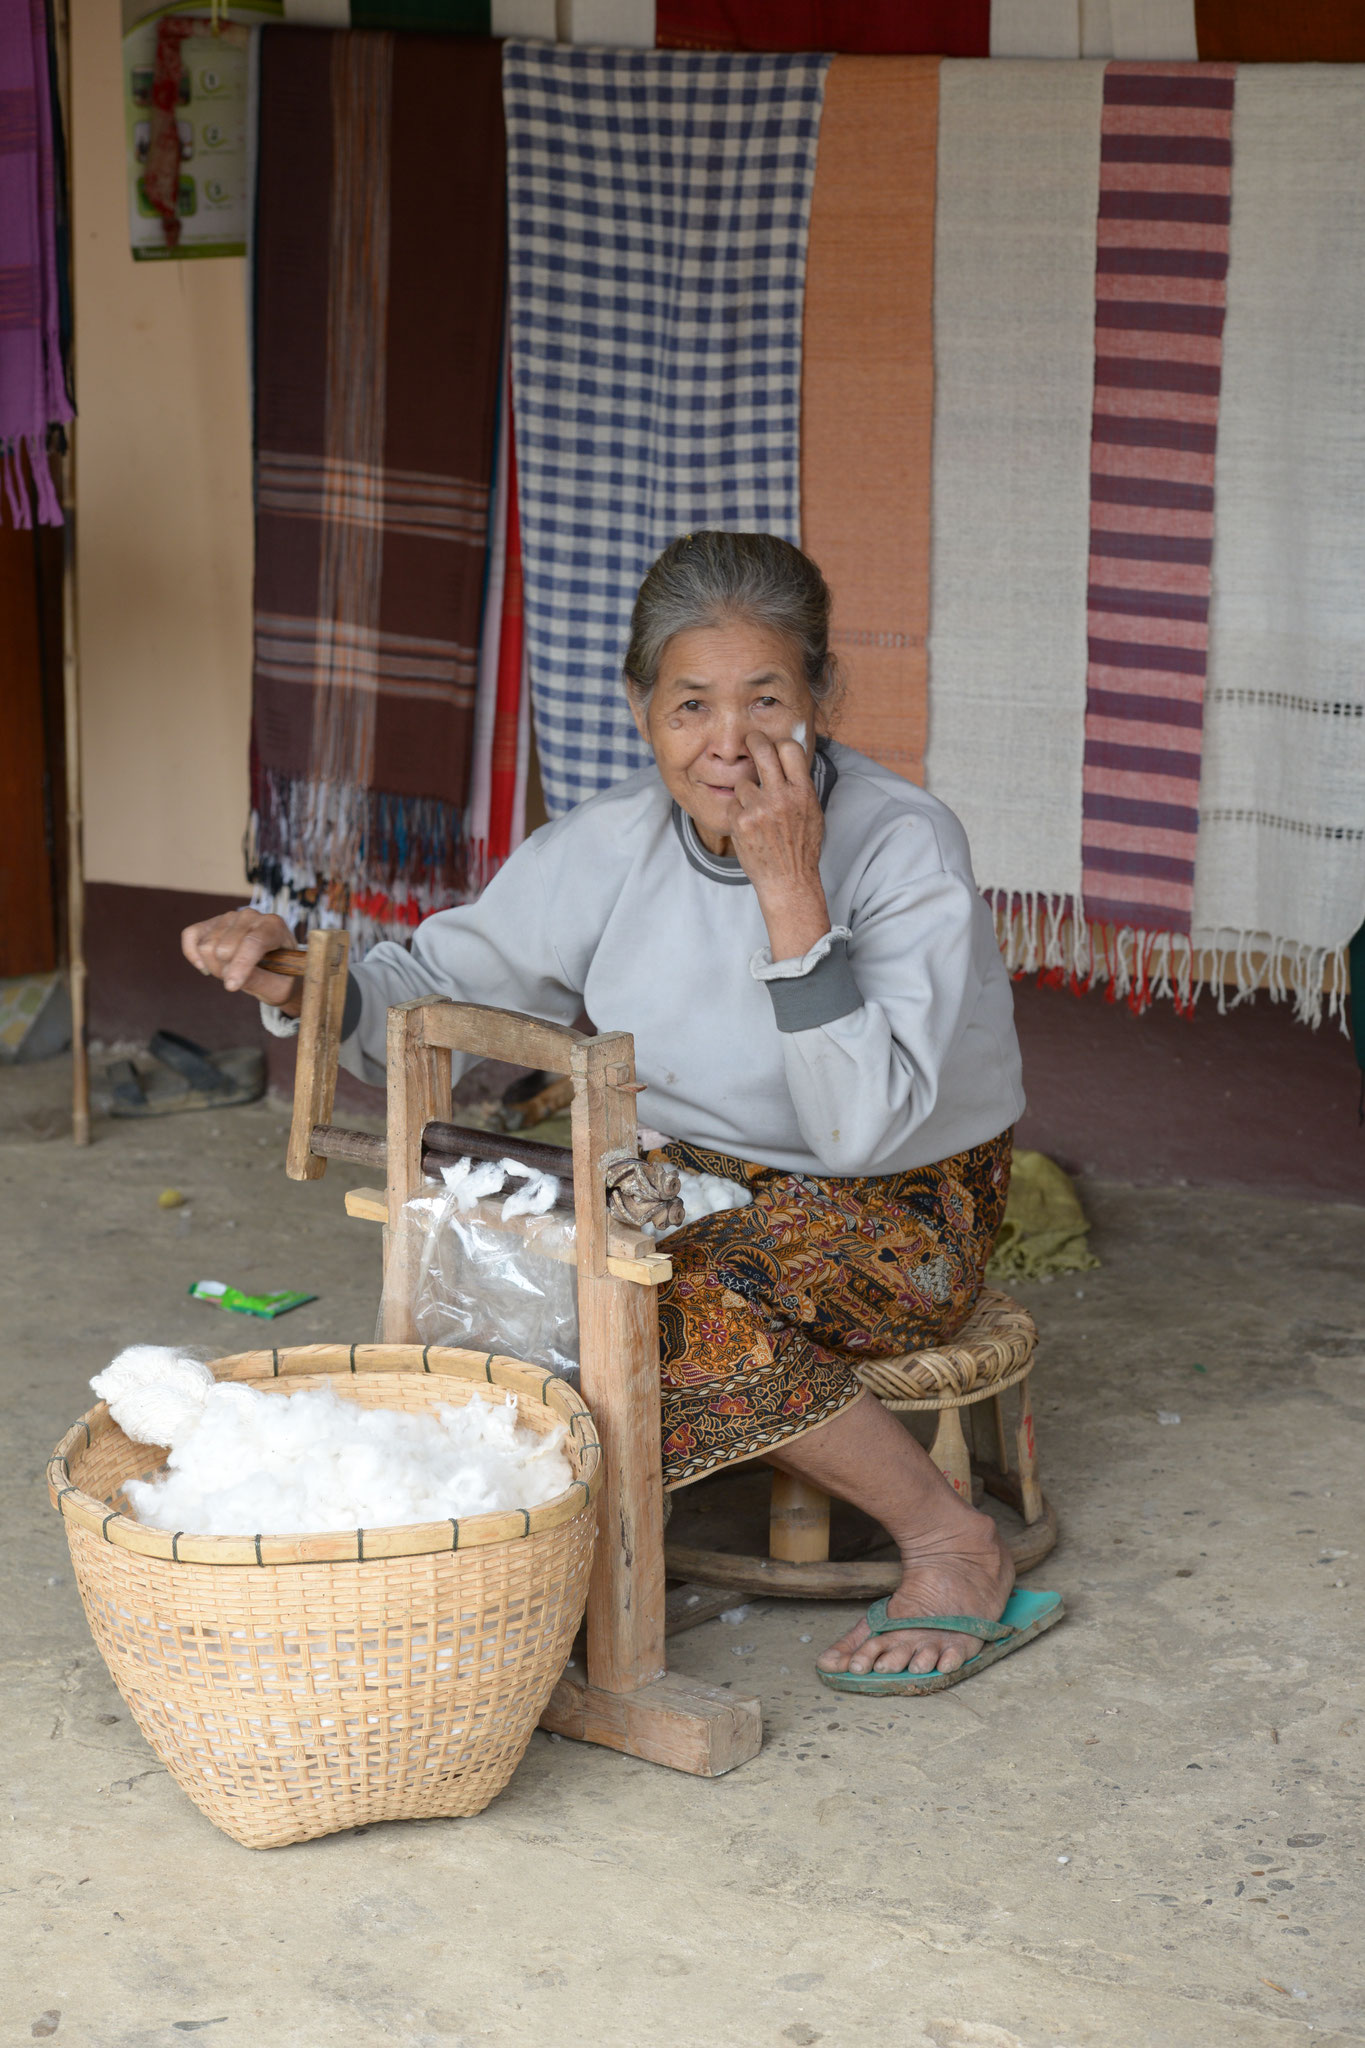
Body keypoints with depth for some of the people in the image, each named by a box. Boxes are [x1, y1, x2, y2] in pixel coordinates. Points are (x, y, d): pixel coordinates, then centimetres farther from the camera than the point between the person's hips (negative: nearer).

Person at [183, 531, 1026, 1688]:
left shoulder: (903, 846, -20)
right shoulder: (615, 845, -6)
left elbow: (863, 1128, -29)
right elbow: (436, 998, 2)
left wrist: (792, 891, -33)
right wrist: (302, 983, -19)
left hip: (902, 1210, -4)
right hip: (692, 1178, 4)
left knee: (697, 1303, -34)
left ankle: (953, 1547, -14)